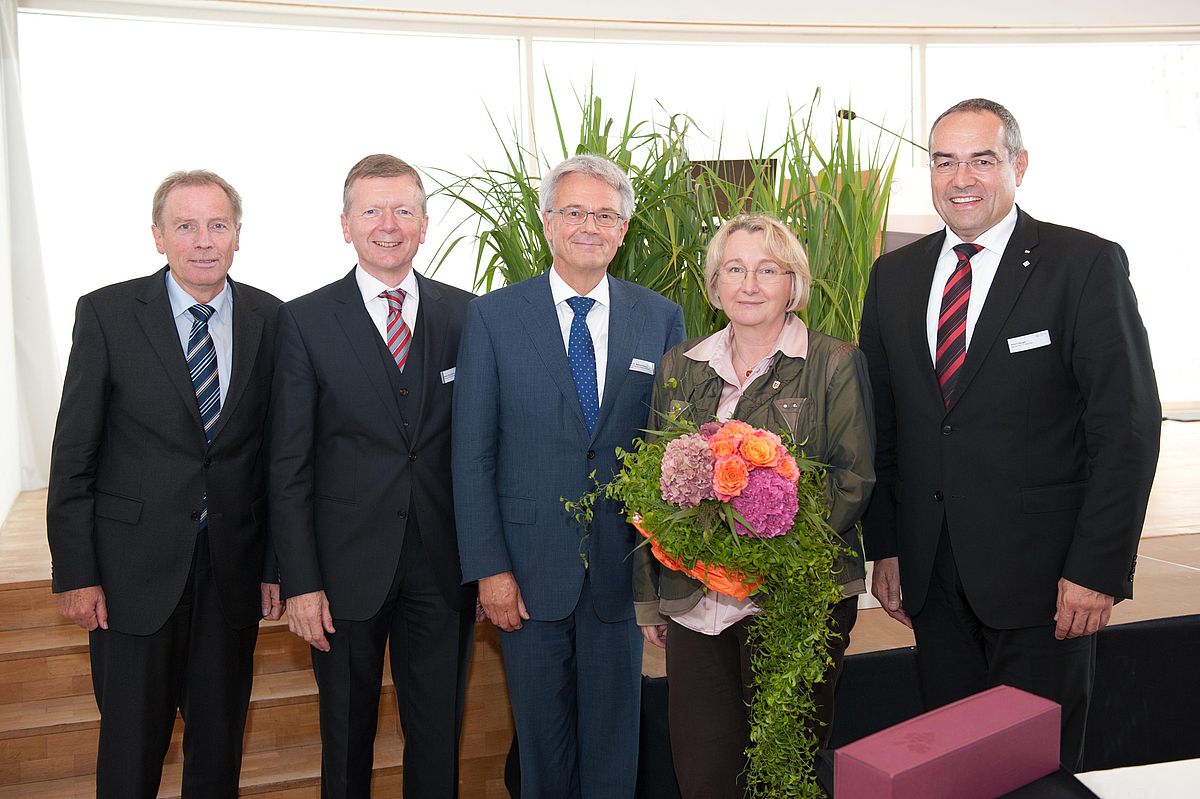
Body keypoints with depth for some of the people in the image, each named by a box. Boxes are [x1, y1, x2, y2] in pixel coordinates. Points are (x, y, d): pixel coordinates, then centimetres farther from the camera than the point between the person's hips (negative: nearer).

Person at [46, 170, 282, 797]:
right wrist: (75, 573, -8)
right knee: (131, 745, 10)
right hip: (135, 566, -2)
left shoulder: (268, 318, 0)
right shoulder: (107, 313, -5)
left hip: (233, 567, 2)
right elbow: (74, 450, -5)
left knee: (220, 742, 16)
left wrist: (276, 562, 3)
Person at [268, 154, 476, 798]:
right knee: (346, 733, 16)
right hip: (347, 568, -1)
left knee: (439, 733, 14)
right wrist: (301, 581, -8)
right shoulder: (305, 321, -4)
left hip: (444, 568, 1)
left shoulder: (464, 315, 2)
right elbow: (289, 464, -5)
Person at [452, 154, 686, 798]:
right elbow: (472, 451, -3)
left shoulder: (662, 319, 3)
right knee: (542, 732, 13)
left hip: (622, 567, 1)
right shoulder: (494, 316, -2)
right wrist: (489, 567, -8)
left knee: (614, 737, 13)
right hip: (530, 565, -1)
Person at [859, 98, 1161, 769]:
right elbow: (883, 422, 10)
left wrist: (1098, 568, -13)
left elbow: (1128, 425, -9)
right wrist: (885, 546, 7)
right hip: (930, 575, 4)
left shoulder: (1087, 265, -6)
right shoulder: (895, 275, 8)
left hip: (1042, 572, -4)